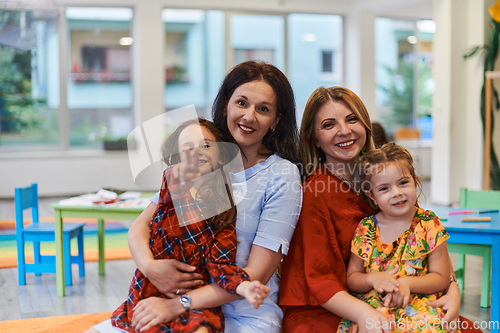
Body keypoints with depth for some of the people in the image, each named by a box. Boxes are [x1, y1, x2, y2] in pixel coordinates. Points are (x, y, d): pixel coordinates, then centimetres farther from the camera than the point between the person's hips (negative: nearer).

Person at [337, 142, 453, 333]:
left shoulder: (429, 224, 0)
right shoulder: (366, 229, 3)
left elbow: (441, 278, 0)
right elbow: (351, 279, 8)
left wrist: (407, 283, -16)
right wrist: (373, 279, -14)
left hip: (418, 305, -1)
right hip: (371, 306, 1)